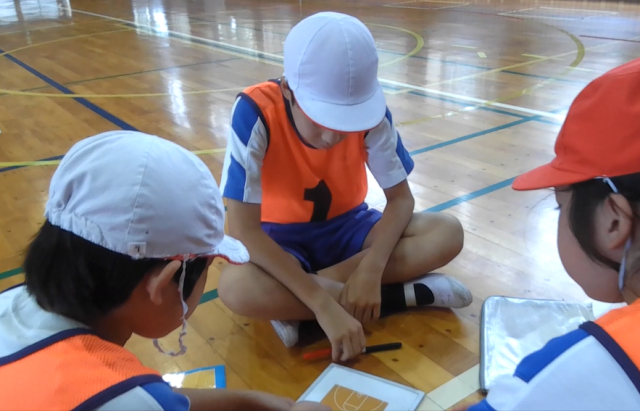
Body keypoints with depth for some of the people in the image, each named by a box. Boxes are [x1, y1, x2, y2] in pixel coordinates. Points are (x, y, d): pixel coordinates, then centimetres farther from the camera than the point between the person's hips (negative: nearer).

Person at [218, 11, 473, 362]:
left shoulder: (370, 111, -21)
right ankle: (409, 294, -22)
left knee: (447, 232, -21)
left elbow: (401, 197, -13)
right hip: (282, 238, -2)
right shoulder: (255, 112, -29)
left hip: (347, 226, 2)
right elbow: (243, 230, -30)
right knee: (235, 288, -36)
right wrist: (322, 304, -37)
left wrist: (371, 269, -32)